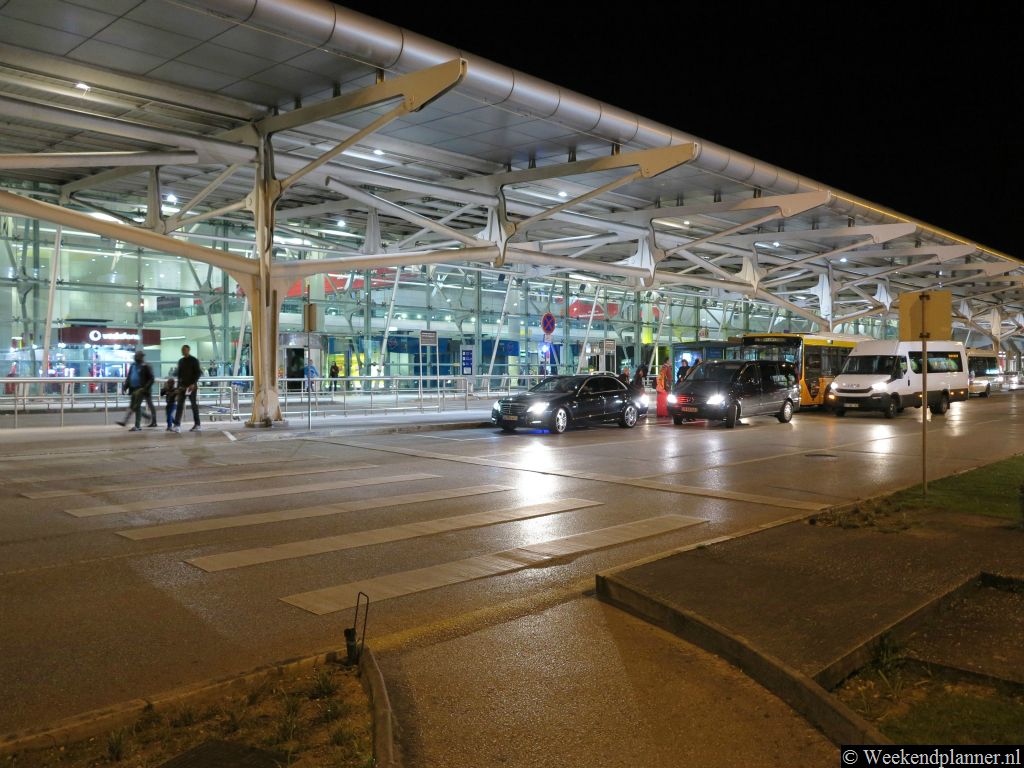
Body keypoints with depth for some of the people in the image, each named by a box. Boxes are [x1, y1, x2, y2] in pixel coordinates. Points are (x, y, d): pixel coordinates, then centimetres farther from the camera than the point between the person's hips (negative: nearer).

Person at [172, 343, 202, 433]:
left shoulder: (194, 361, -3)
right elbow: (179, 374, 18)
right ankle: (177, 425, -8)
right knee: (180, 405, -3)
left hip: (191, 386, -5)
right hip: (182, 386, 5)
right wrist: (178, 386, 11)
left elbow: (198, 373, -7)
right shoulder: (180, 361, 14)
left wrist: (193, 384, -18)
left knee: (194, 405, 1)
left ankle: (197, 425, 8)